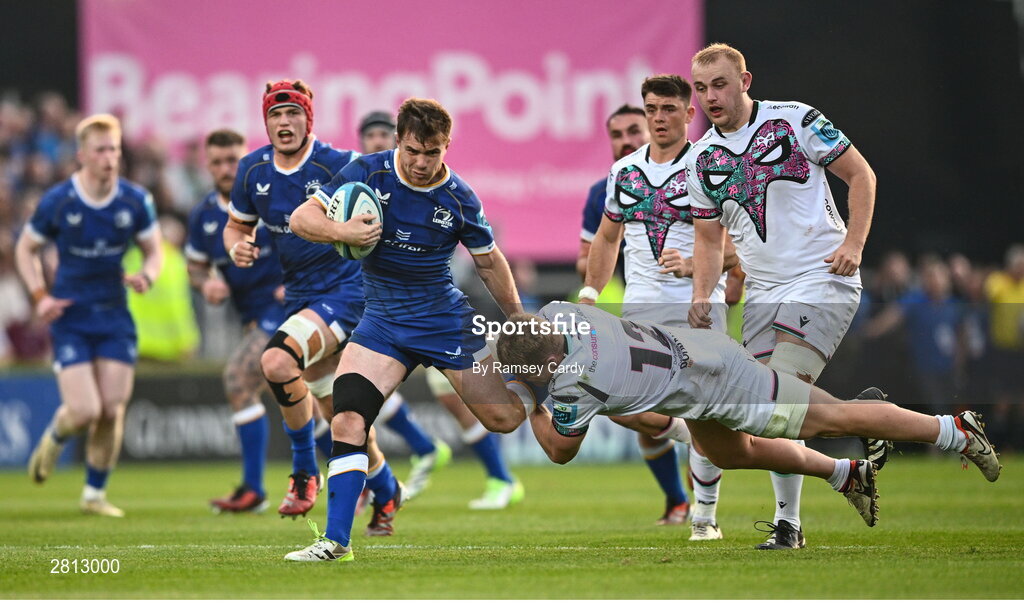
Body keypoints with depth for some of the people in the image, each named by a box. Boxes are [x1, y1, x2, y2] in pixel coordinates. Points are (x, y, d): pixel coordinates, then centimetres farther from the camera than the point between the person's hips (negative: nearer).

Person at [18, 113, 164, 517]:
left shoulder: (136, 201, -3)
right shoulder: (56, 202, -9)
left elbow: (154, 251, 10)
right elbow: (25, 249, 5)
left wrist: (146, 276, -13)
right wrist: (40, 296, -8)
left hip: (115, 317, 3)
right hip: (70, 317, -3)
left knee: (112, 411, -2)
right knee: (85, 410, -13)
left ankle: (95, 494, 15)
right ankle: (54, 439, 24)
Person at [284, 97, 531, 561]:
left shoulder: (458, 198, -10)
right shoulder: (368, 173, -9)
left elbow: (489, 262, 5)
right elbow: (301, 218, -9)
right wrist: (339, 231, -30)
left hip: (444, 317, -1)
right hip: (381, 319, 1)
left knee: (504, 418, 2)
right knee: (347, 419, -18)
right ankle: (336, 541, -11)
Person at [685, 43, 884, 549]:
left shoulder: (794, 120, -6)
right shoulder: (701, 158, 9)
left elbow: (859, 173, 0)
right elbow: (708, 237, 17)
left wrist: (854, 243, -11)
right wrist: (702, 295, 1)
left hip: (823, 278, -6)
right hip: (762, 293, 6)